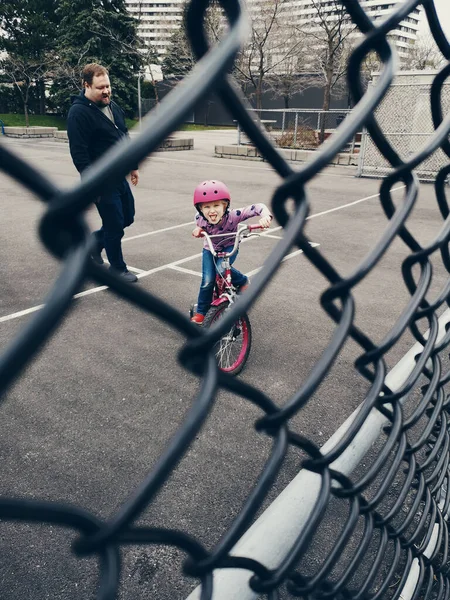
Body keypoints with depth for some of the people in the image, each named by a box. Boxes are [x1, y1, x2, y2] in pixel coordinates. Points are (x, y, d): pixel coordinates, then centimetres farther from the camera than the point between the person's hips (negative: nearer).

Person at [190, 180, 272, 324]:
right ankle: (201, 312, 10)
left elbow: (258, 207, -38)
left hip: (229, 247, -2)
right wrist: (198, 229, -17)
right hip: (210, 248, 2)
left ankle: (243, 282, -1)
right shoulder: (200, 219, -26)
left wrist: (265, 216, -57)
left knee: (222, 268, -33)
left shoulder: (233, 216, -36)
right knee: (207, 281, -11)